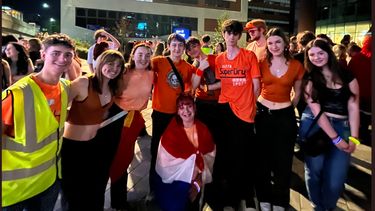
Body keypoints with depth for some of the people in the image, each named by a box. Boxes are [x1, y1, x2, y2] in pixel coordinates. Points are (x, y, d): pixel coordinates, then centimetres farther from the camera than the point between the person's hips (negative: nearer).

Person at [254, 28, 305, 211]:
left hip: (285, 116, 0)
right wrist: (255, 106, 1)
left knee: (283, 160, 9)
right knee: (262, 158, 10)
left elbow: (297, 93, 11)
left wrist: (289, 107, 9)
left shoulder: (296, 66, -2)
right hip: (262, 113, 1)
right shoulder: (262, 64, -2)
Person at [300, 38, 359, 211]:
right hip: (314, 124, -1)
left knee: (336, 177, -2)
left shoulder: (347, 76, 5)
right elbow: (316, 110, -7)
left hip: (341, 126, 1)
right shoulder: (309, 79, 1)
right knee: (314, 169, 3)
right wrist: (335, 138, -13)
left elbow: (353, 107, 2)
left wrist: (354, 137, -6)